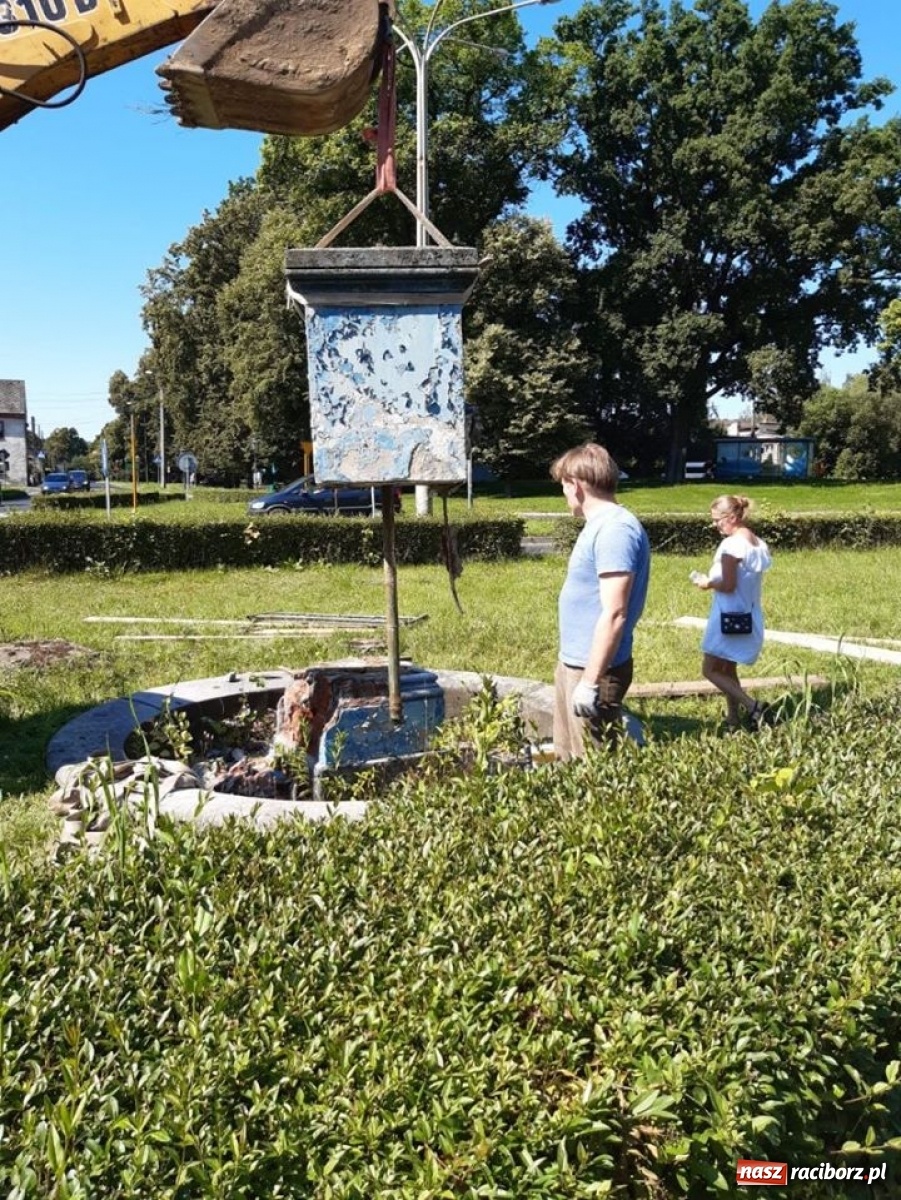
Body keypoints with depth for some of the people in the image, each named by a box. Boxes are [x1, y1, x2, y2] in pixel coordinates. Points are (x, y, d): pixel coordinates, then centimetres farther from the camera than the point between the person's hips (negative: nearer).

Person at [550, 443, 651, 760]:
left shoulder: (615, 529, -20)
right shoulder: (600, 524, 11)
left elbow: (614, 614, -25)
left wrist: (590, 682, -24)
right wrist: (577, 673, 20)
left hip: (594, 670, -10)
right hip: (572, 663, 10)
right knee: (569, 761, 19)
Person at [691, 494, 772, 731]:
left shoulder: (731, 544, -18)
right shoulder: (758, 543, 9)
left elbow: (728, 585, -20)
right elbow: (746, 581, 13)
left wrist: (708, 583, -3)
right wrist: (715, 579, 13)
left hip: (730, 616, -9)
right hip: (748, 616, 9)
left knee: (710, 670, -1)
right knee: (728, 669, 18)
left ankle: (753, 708, -10)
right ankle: (733, 720, 21)